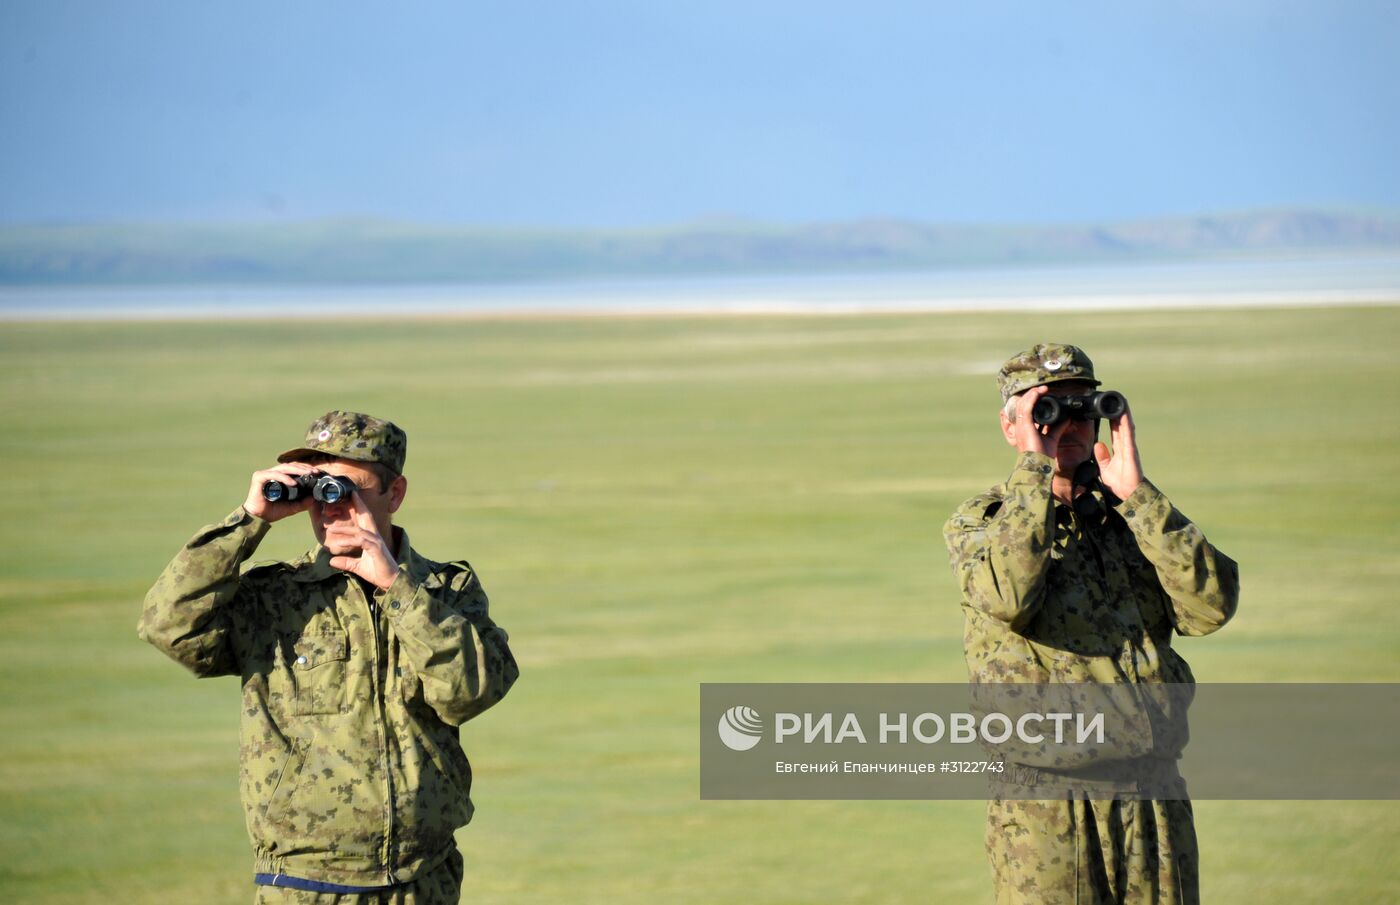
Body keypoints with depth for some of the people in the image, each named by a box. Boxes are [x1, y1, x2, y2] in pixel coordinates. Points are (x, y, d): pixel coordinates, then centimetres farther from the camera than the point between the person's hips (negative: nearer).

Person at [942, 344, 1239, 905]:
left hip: (1154, 792, 3)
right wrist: (1036, 466, -14)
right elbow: (1009, 595, -22)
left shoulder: (1132, 517, 13)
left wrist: (1135, 493, -6)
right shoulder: (978, 523, 3)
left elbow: (1210, 605, -5)